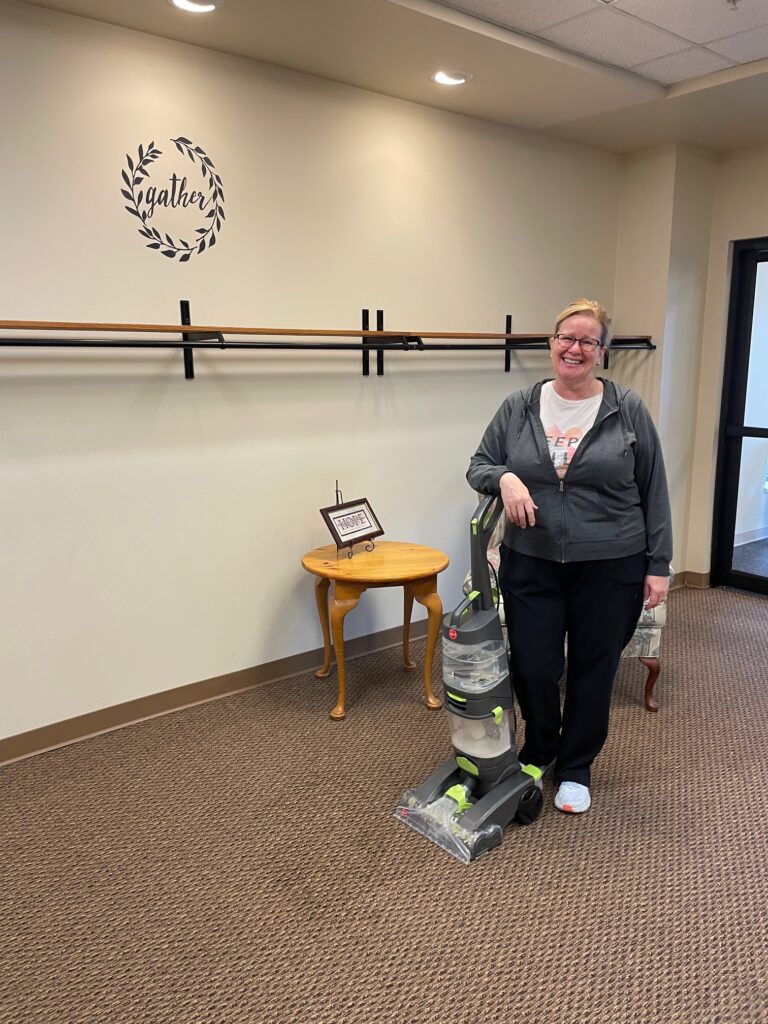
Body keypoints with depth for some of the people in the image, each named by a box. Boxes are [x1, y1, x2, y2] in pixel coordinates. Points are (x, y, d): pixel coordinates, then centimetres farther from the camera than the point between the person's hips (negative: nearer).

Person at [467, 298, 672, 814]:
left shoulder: (628, 410, -3)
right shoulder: (518, 408, 2)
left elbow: (654, 494, -1)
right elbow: (478, 466, 4)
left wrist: (658, 565, -3)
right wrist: (505, 477, -19)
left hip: (609, 569, -1)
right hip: (531, 565, 1)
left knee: (593, 670, 11)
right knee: (532, 668, 7)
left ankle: (575, 767, 33)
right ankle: (540, 748, 37)